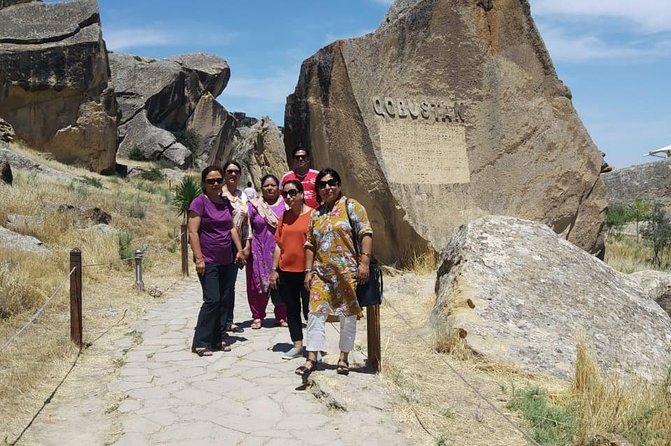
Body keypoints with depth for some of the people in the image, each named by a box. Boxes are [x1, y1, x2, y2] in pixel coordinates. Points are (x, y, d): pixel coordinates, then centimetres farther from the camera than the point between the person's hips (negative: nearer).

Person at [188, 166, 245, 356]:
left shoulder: (226, 202, 13)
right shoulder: (199, 202, -8)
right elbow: (193, 232, -12)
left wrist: (239, 249, 8)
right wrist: (199, 258, -17)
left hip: (228, 261, 7)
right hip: (209, 262, -7)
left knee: (225, 301, 8)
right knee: (212, 301, -10)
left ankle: (219, 338, 18)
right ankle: (200, 343, -1)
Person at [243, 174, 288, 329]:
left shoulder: (285, 205, 6)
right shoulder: (253, 204, 4)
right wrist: (246, 246, -9)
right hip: (259, 251, 0)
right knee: (258, 283, 2)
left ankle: (281, 316, 16)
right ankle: (258, 317, 13)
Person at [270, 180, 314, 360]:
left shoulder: (313, 215, -7)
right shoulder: (284, 216, 8)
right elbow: (278, 244, 10)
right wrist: (274, 269, 7)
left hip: (306, 271, -5)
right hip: (286, 271, 5)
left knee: (309, 310, 3)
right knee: (292, 310, 12)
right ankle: (297, 346, 22)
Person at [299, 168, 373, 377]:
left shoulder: (350, 206, 0)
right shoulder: (316, 214, 15)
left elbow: (365, 233, -7)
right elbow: (310, 245, 15)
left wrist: (364, 262, -16)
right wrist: (308, 271, 7)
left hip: (347, 272, -4)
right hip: (322, 273, 4)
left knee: (348, 316, 4)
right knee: (316, 314, -1)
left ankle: (343, 358, 17)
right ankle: (311, 358, 4)